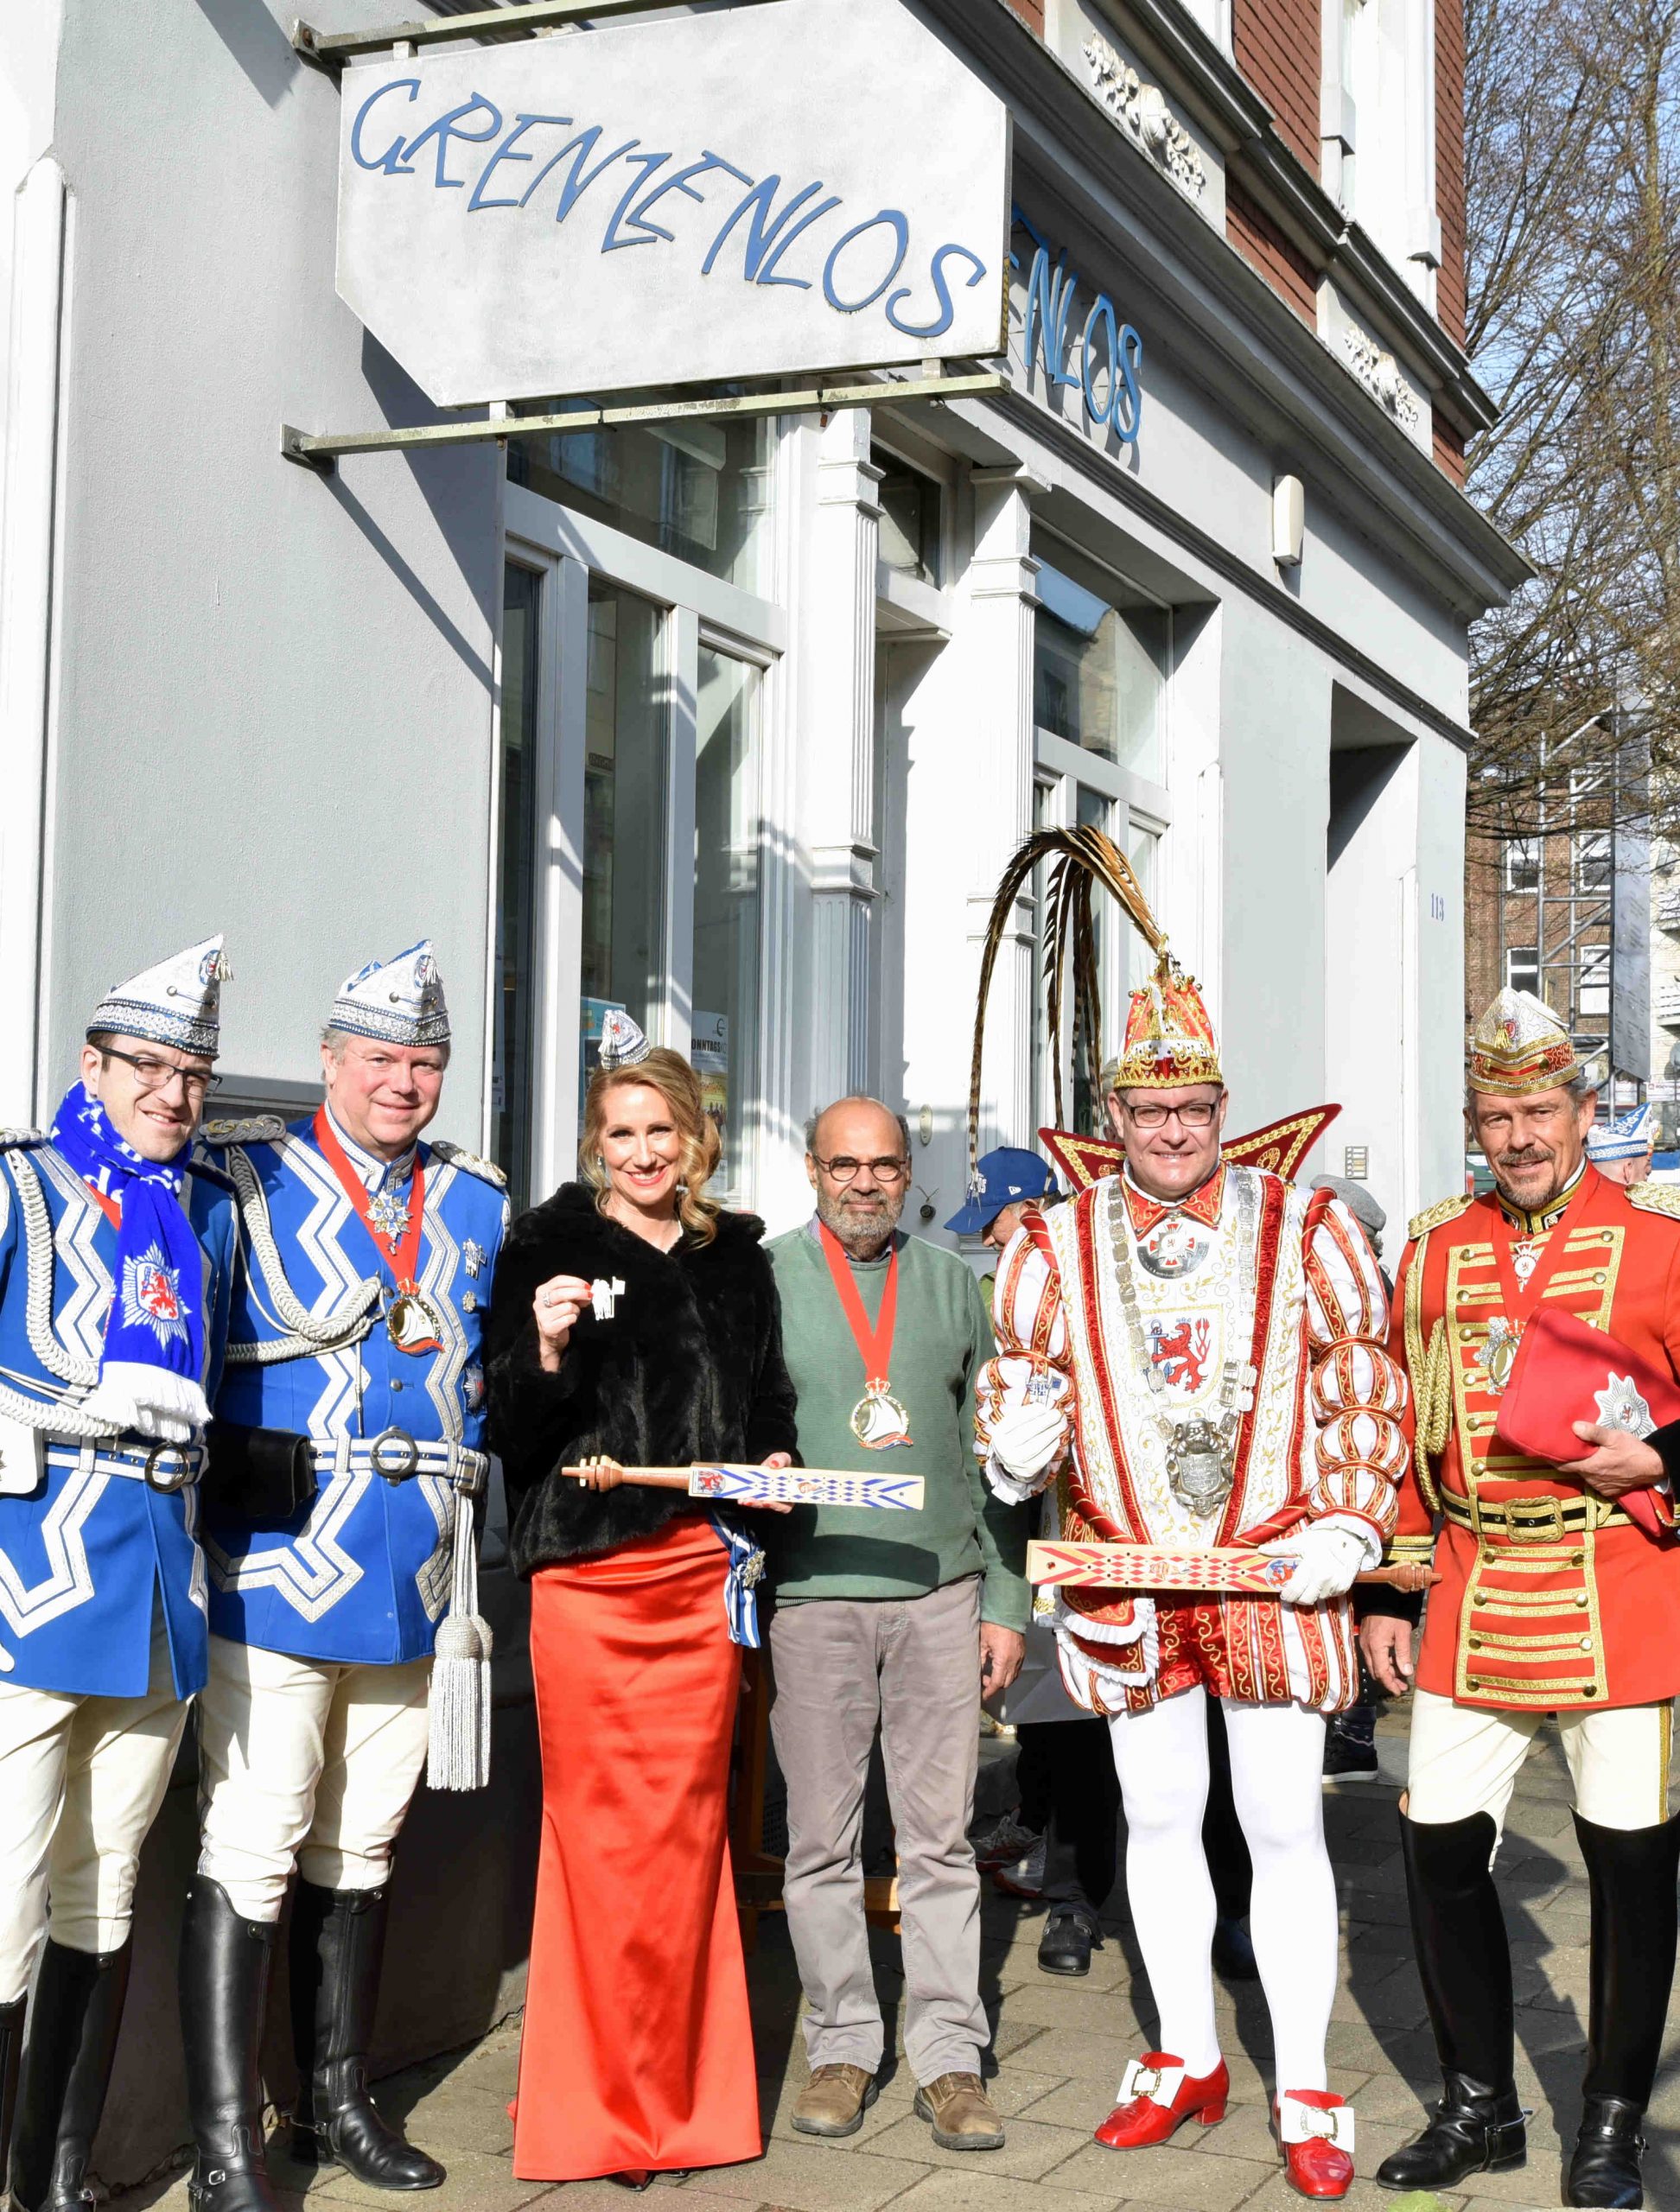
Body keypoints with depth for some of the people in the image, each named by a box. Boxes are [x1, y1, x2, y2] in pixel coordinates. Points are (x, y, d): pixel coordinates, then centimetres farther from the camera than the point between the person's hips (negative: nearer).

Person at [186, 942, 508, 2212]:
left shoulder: (480, 1208, 13)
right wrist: (231, 1462, -12)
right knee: (250, 1850, -5)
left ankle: (339, 2102, 28)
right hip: (277, 1572, -5)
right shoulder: (245, 1179, -2)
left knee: (361, 1845, 15)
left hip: (415, 1583, 5)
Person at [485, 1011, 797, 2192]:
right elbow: (510, 1431, -3)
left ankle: (681, 2090, 16)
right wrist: (547, 1352, -21)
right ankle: (606, 2103, 8)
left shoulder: (738, 1257, 14)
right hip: (590, 1569, -3)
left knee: (689, 1825, 5)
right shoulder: (555, 1245, 1)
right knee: (602, 1830, -4)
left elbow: (769, 1399, 22)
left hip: (704, 1568, 4)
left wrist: (777, 1459, 3)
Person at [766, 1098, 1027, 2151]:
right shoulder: (763, 1276, 4)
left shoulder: (950, 1279, 10)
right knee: (823, 1835, 4)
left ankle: (950, 2054, 12)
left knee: (941, 1834, 4)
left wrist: (1005, 1599, 9)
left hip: (940, 1589, 2)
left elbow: (990, 1449, 12)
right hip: (811, 1590, -1)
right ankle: (844, 2044, 17)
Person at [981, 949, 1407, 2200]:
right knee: (1159, 1819, 12)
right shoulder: (1057, 1248, 3)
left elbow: (1368, 1394, 2)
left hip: (1275, 1574, -2)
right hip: (1124, 1577, 2)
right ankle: (1187, 2063, 27)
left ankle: (1306, 2095, 12)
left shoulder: (1305, 1233, -1)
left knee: (1284, 1827, 2)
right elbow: (1020, 1381, 12)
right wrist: (1015, 1446, -11)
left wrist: (1348, 1532, -9)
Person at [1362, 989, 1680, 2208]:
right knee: (1440, 1847, 5)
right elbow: (1404, 1432, 13)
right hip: (1470, 1605, 4)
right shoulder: (1435, 1250, 8)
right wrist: (1388, 1594, 10)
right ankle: (1480, 2107, 23)